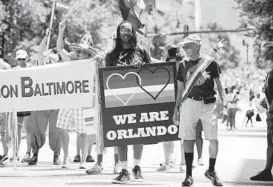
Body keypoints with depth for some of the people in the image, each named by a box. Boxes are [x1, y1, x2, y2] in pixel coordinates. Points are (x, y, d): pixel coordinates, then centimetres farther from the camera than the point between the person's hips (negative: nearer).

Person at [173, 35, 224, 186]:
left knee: (213, 139, -2)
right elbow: (180, 89, 13)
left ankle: (211, 171, 17)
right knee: (188, 139, -1)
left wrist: (222, 101, -5)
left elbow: (218, 84, 5)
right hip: (189, 103, 2)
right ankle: (189, 175, 6)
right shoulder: (183, 65, 7)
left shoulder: (210, 63, 0)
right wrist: (176, 108, 9)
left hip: (208, 104, -1)